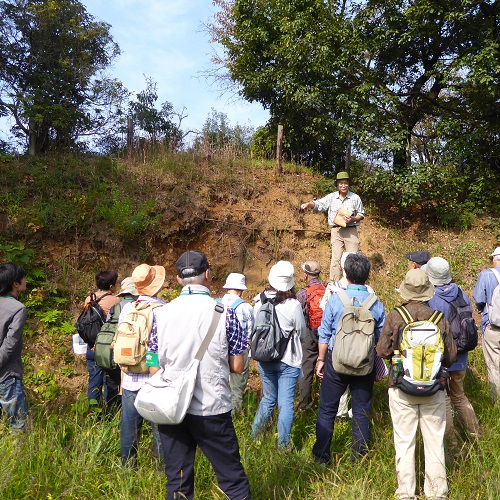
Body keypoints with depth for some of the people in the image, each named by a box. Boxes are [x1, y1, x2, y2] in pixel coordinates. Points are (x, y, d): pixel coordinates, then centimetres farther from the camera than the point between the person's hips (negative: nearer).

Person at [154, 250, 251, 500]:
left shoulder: (162, 313, -2)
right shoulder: (224, 313, -9)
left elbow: (155, 368, 4)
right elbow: (237, 367, -4)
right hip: (212, 408, -3)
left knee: (177, 480, 15)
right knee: (232, 478, 10)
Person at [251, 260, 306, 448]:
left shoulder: (260, 301, -6)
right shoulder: (294, 305, -15)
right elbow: (302, 334, -3)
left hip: (264, 358, 4)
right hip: (288, 360, -3)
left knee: (268, 398, 21)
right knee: (286, 403, 7)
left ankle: (255, 436, 26)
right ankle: (283, 444, 14)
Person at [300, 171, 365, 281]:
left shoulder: (355, 198, 1)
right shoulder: (331, 197, 3)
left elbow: (361, 214, 7)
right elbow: (318, 204, -2)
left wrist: (352, 219, -12)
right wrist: (308, 204, -22)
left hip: (351, 230, 0)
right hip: (336, 231, 1)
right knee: (336, 258, 2)